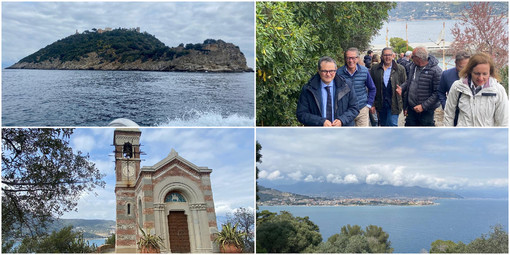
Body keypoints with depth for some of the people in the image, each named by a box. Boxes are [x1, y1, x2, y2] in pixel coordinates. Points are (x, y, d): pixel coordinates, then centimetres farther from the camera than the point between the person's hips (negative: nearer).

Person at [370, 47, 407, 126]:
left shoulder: (400, 69, 2)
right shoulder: (375, 69, 4)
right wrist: (372, 104, 1)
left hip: (393, 104, -2)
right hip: (380, 104, 2)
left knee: (392, 125, -8)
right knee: (383, 125, 15)